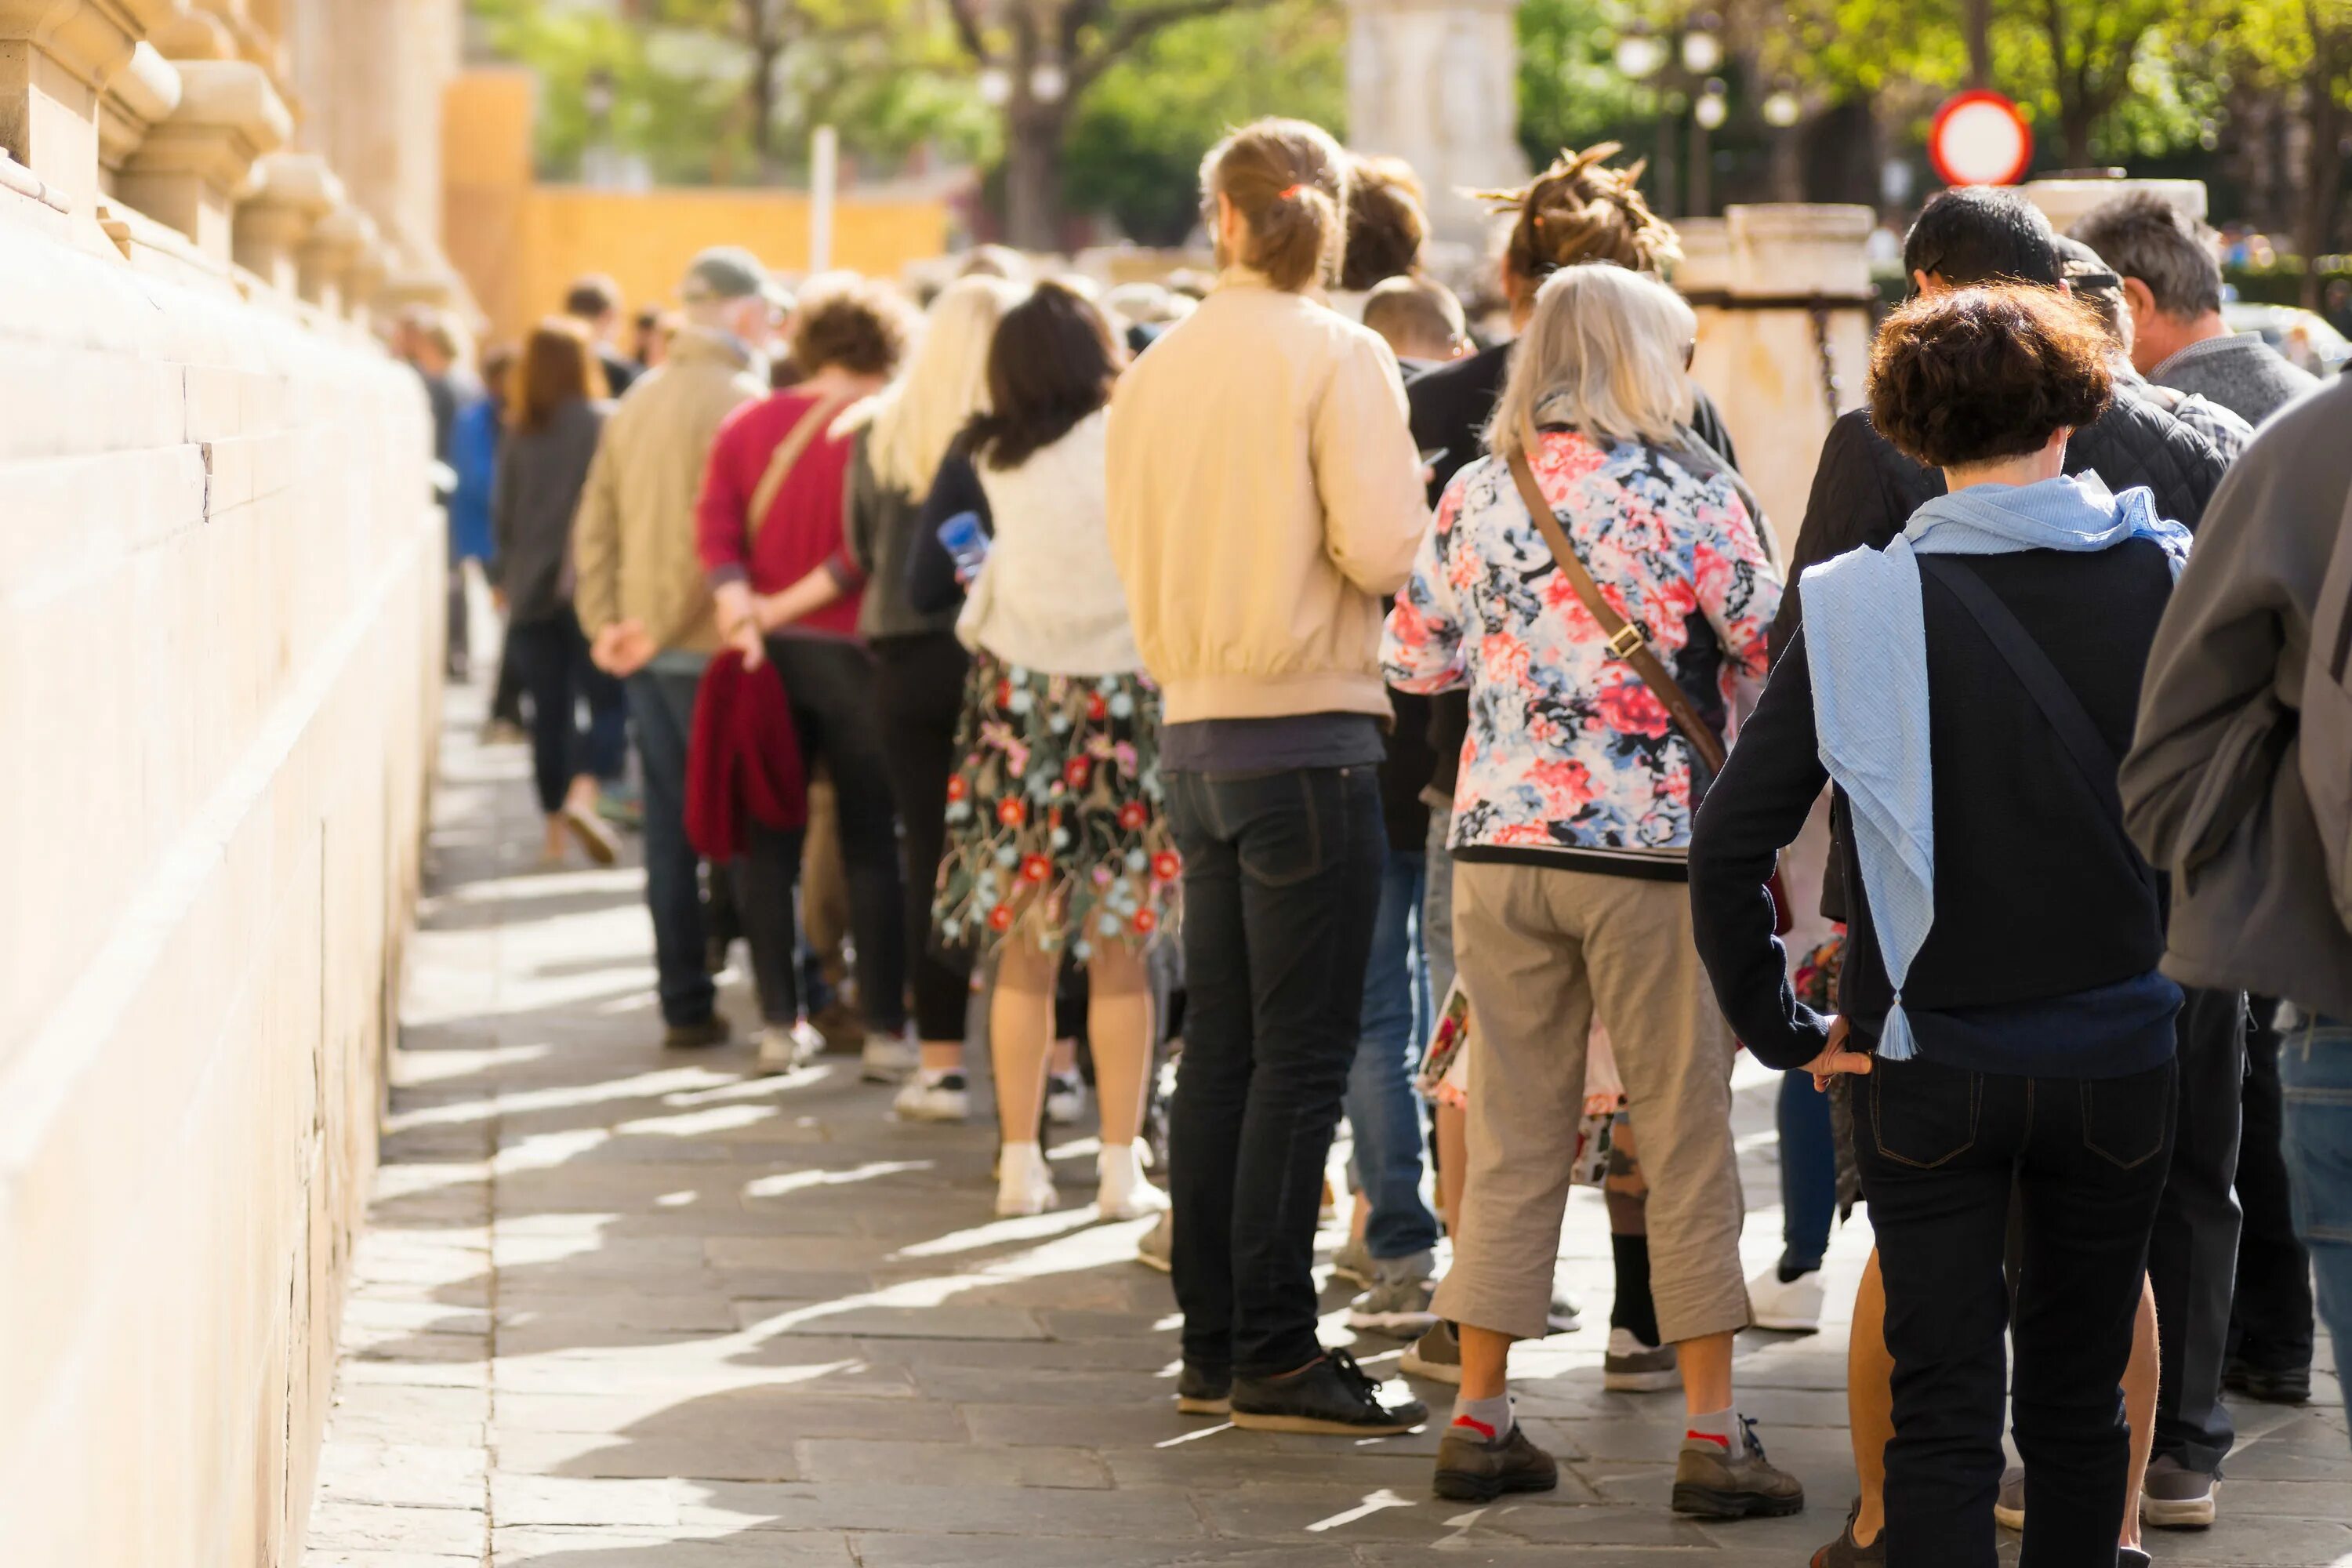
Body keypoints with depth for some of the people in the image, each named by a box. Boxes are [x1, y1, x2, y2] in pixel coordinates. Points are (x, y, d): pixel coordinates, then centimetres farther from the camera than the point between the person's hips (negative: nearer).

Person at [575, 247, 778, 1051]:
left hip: (647, 651, 6)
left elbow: (594, 525, 10)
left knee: (670, 828, 9)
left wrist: (603, 623, 6)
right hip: (711, 652, -6)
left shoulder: (637, 401, 12)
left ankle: (685, 1005, 12)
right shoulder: (740, 398, -11)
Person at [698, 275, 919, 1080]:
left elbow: (715, 523, -5)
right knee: (871, 845, 2)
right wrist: (789, 605, -11)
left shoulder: (746, 425, 7)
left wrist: (741, 608, -14)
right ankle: (884, 1030, 1)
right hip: (850, 651, -4)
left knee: (770, 841, 9)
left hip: (769, 653, 4)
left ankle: (778, 1022, 9)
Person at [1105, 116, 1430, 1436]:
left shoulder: (1158, 371, 8)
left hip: (1196, 729, 6)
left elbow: (1135, 551, 14)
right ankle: (1275, 1354, -2)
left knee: (1221, 1047, 12)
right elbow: (1385, 546, -17)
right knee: (1303, 1056, -3)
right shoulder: (1337, 356, -9)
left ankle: (1214, 1343, 16)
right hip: (1309, 735, -6)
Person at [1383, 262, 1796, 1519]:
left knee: (1512, 1135, 11)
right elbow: (1775, 660, -2)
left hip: (1498, 848, 4)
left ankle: (1479, 1418, 14)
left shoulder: (1476, 497, 5)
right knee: (1687, 1143, 3)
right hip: (1652, 852, -4)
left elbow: (1410, 660, 13)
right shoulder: (1687, 496, -7)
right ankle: (1713, 1437, 5)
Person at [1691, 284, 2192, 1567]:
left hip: (1932, 1065, -1)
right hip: (2117, 1054, 2)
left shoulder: (1857, 608, -9)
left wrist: (1781, 1028, 0)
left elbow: (1728, 847, -11)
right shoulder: (2162, 585, -6)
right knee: (2078, 1405, 16)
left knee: (1940, 1413, 3)